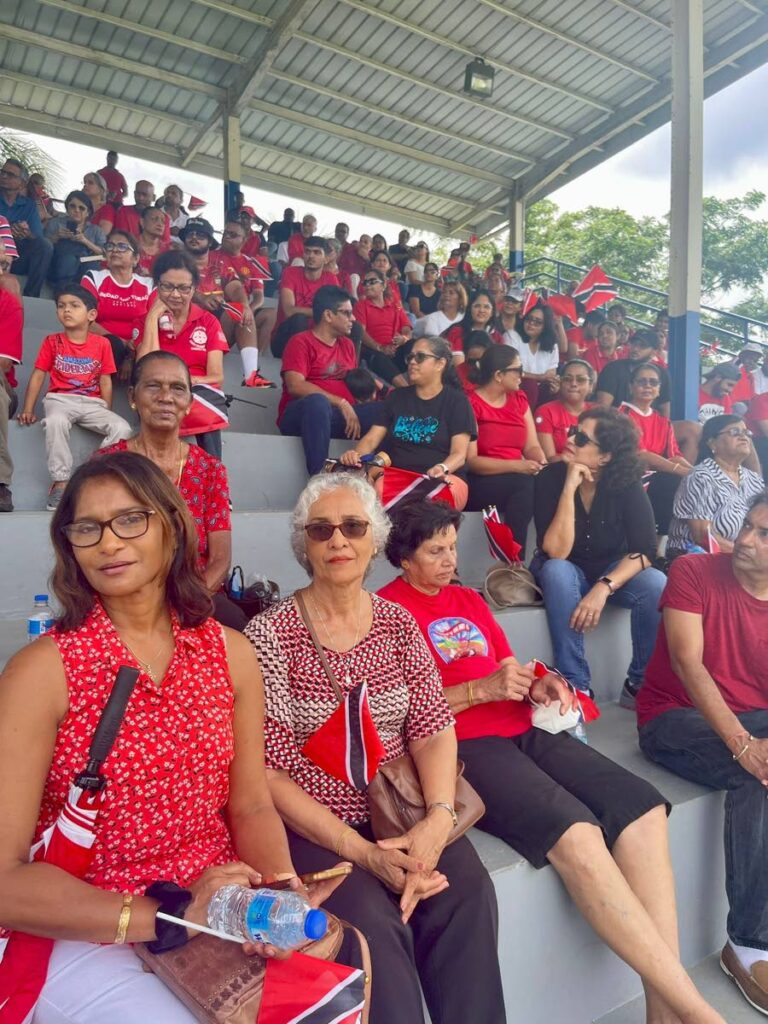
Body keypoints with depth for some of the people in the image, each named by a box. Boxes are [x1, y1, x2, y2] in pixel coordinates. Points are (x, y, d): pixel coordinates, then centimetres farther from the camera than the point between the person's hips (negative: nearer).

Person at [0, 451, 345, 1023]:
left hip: (223, 909, 4)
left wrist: (283, 890, -16)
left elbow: (251, 807, 3)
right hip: (90, 937, -3)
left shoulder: (231, 653, -1)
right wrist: (169, 917, -22)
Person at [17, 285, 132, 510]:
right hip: (60, 400, -1)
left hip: (93, 403, 1)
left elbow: (105, 381, 8)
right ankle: (60, 482, -29)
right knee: (55, 421, -37)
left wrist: (107, 413, 1)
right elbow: (38, 375, 6)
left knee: (122, 428, -26)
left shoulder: (102, 343, 7)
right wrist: (28, 410, -1)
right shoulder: (52, 341, 8)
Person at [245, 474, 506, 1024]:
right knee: (373, 921, -26)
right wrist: (364, 852, -18)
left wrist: (439, 815, -18)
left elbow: (434, 726, 1)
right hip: (313, 828, -3)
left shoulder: (398, 623, 5)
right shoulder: (270, 633, -9)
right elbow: (270, 774, -11)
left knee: (468, 893, -19)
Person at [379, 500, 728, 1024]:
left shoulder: (469, 599, 23)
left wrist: (536, 685, 1)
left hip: (522, 731, 8)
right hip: (462, 746, -7)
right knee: (574, 833, -29)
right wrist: (480, 690, -15)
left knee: (642, 808, -14)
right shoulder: (386, 608, -1)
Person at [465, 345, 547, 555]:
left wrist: (543, 465, -12)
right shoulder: (471, 404, -7)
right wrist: (517, 466, -21)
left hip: (516, 480, 6)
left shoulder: (519, 399, 14)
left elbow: (532, 446, 10)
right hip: (481, 483, -6)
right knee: (529, 486, -32)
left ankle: (514, 562, -20)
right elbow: (470, 461, -13)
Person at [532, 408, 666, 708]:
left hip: (613, 571, 2)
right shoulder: (550, 478, -20)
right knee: (556, 570, -35)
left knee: (657, 583, -28)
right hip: (567, 572, -1)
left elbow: (644, 551, -20)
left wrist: (604, 587, -35)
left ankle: (641, 685, -8)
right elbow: (556, 552, -29)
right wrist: (570, 487, -35)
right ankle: (576, 687, -25)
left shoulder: (627, 484, -16)